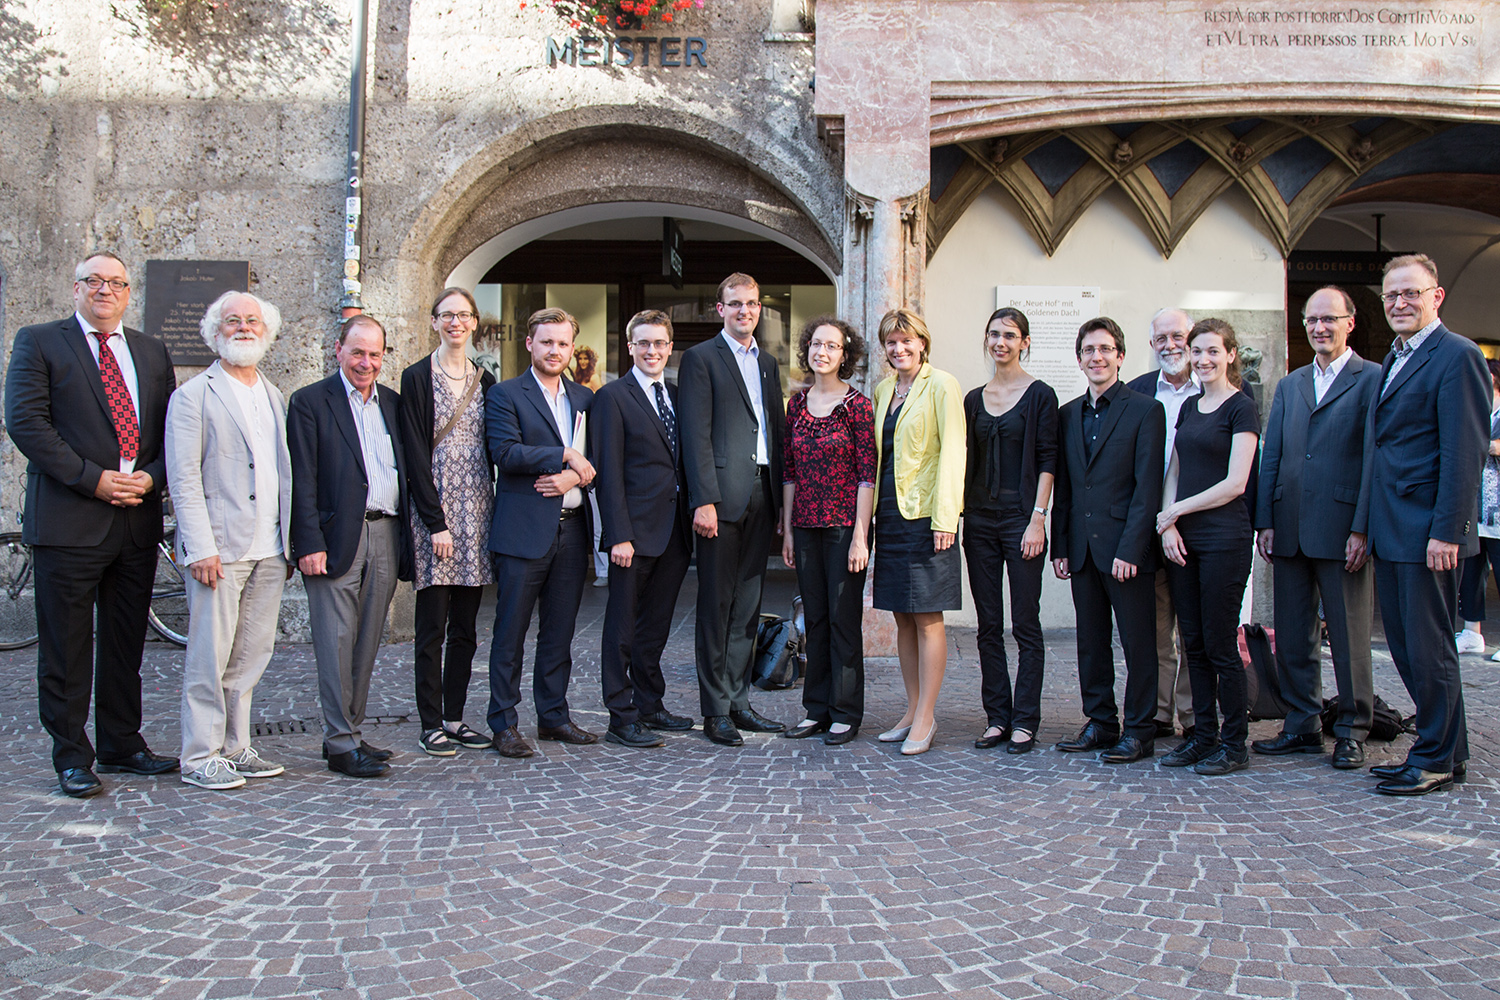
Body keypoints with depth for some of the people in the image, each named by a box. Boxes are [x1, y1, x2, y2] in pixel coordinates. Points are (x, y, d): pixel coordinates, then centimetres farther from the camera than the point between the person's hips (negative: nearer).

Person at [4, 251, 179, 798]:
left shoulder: (151, 352, 15)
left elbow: (172, 429, 12)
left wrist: (151, 477, -7)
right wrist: (93, 479, -15)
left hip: (138, 521, 4)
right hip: (68, 522, -4)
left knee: (126, 643, 12)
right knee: (66, 649, 2)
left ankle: (123, 745, 24)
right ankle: (71, 758, 12)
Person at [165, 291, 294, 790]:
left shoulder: (274, 397, 18)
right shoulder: (194, 395, -1)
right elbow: (184, 479, -8)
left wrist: (290, 543, 12)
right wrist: (201, 547, -16)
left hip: (269, 551, 6)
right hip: (220, 550, -6)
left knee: (252, 654, 9)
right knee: (210, 657, -2)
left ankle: (236, 748, 19)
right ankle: (200, 758, 7)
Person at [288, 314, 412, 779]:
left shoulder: (392, 403, 15)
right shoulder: (310, 402, -1)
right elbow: (302, 480, -7)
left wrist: (406, 537, 10)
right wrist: (309, 544, -14)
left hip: (386, 538, 5)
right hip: (337, 540, -5)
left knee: (367, 643, 11)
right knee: (336, 643, -3)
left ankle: (351, 733, 21)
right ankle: (340, 744, 4)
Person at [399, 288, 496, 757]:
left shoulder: (485, 381, 13)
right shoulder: (417, 377, -1)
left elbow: (492, 450, 13)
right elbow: (415, 453, -7)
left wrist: (495, 516, 3)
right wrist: (435, 522, -14)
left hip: (477, 510, 5)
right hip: (435, 509, -4)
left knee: (465, 625, 9)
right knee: (432, 624, -1)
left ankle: (455, 717, 17)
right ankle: (431, 724, 7)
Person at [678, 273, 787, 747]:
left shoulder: (768, 363, 19)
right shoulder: (700, 358, -1)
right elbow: (696, 436, -9)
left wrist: (780, 497, 11)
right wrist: (703, 501, -17)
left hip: (762, 495, 6)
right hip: (723, 498, -6)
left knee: (748, 606, 11)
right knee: (716, 605, -1)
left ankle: (738, 700, 19)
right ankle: (715, 711, 6)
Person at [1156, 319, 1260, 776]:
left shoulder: (1241, 408, -5)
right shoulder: (1189, 408, 15)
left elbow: (1235, 483, -13)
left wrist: (1176, 511, -8)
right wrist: (1168, 526, -2)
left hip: (1224, 537, -7)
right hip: (1182, 538, 7)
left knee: (1220, 644, -3)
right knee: (1193, 643, 9)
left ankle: (1234, 744, 8)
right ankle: (1203, 735, 18)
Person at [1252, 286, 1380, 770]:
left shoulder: (1373, 379, -1)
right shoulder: (1289, 385, 17)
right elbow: (1270, 458, 13)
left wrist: (1363, 529, -14)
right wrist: (1265, 521, 5)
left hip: (1342, 530, -5)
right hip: (1290, 530, 5)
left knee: (1349, 636, 4)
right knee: (1292, 637, 10)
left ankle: (1351, 731, 16)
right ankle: (1303, 726, 21)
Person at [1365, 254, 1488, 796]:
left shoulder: (1457, 356, -10)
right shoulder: (1394, 361, 18)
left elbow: (1464, 452, -16)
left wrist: (1447, 532, -20)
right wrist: (1369, 527, 16)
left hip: (1428, 533, -9)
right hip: (1392, 534, 9)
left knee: (1428, 649, -1)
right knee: (1405, 646, 14)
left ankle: (1436, 760, 11)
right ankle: (1447, 750, 26)